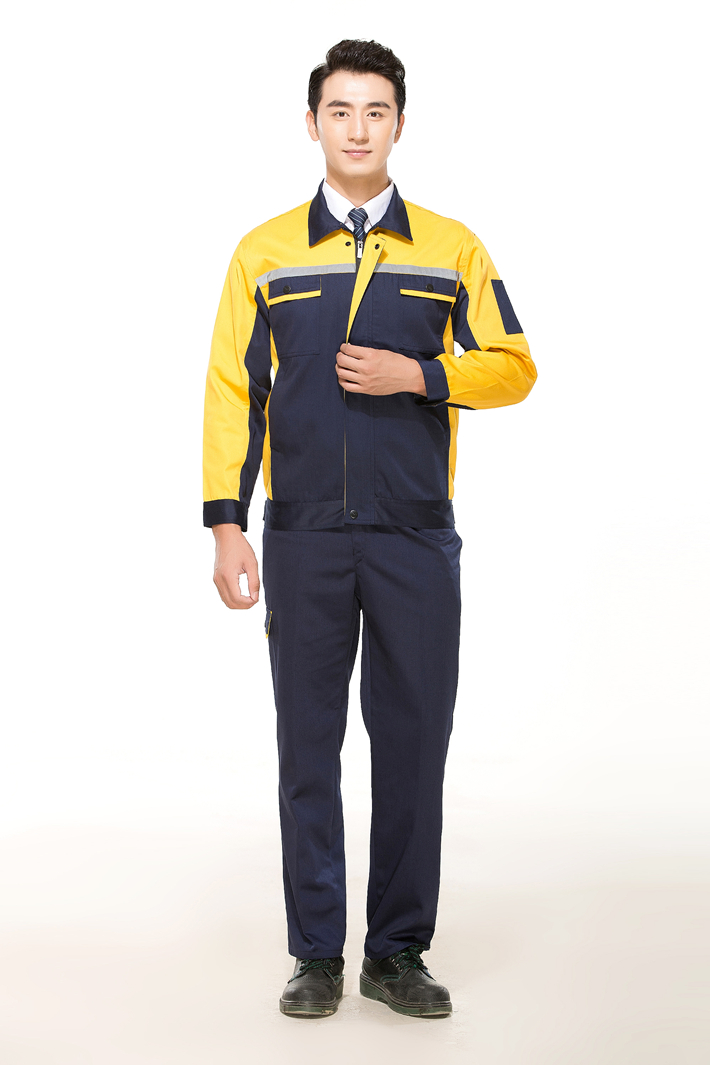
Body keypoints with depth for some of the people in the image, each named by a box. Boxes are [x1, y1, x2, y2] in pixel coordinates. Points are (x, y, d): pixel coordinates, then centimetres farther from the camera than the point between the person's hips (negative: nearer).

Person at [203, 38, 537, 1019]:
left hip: (415, 536, 0)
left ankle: (400, 952, 16)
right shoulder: (265, 253, 7)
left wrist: (418, 374, -11)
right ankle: (317, 955, 16)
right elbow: (232, 390, 4)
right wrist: (226, 524, -3)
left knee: (413, 745, 3)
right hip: (303, 539, 0)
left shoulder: (452, 249, 7)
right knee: (308, 746, 5)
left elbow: (513, 367, 6)